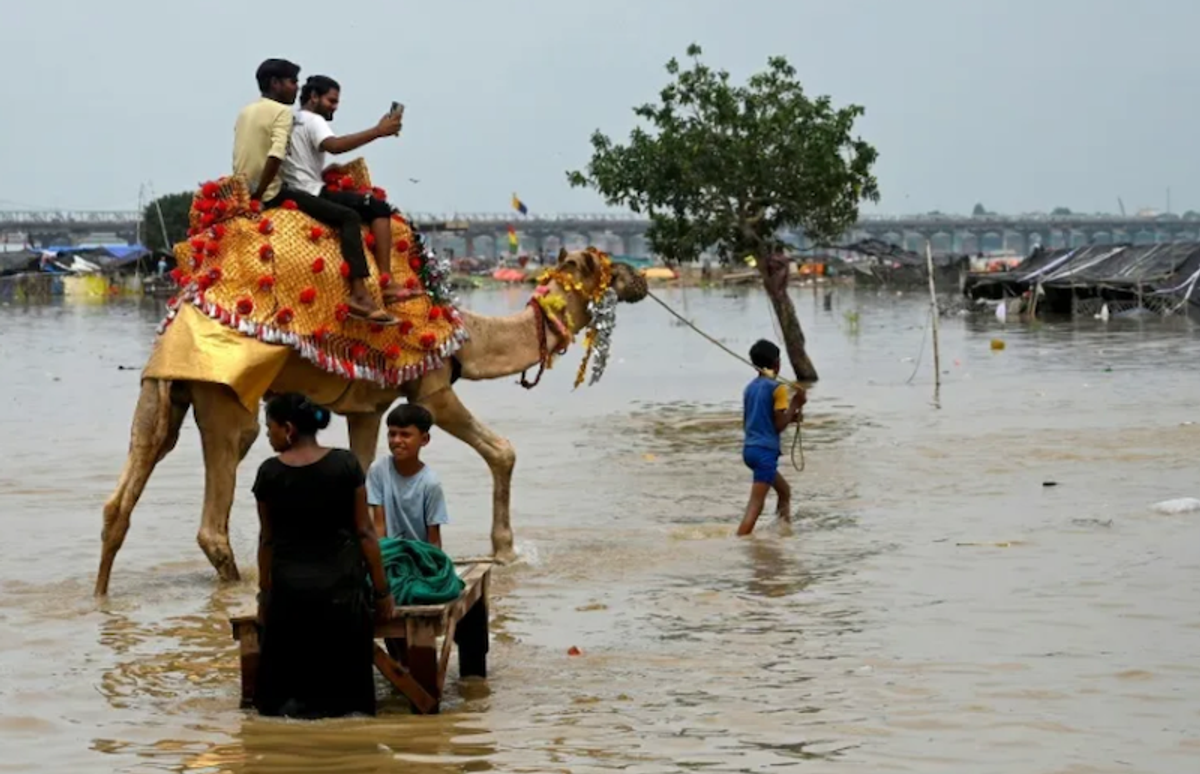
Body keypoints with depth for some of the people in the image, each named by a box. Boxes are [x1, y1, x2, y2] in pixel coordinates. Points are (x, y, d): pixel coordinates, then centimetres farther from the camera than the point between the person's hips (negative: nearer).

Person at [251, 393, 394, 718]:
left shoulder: (270, 473, -4)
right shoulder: (345, 464, -5)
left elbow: (267, 538, 5)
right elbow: (365, 531, -3)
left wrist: (264, 591, 17)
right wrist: (382, 590, 4)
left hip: (288, 586, 1)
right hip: (340, 584, -1)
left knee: (287, 672, 12)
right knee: (342, 673, 6)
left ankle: (286, 703, -9)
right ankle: (333, 706, -14)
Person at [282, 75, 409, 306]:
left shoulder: (292, 122, 22)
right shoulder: (312, 121, -7)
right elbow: (334, 145, -29)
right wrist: (378, 131, -32)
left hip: (292, 194, 10)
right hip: (311, 195, -10)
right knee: (379, 208, -10)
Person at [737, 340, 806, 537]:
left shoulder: (750, 388, 13)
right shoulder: (777, 388, -9)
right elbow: (779, 426, -13)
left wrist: (790, 417, 21)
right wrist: (794, 406, -1)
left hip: (749, 448, 8)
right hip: (766, 451, -8)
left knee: (784, 491, 25)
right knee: (756, 505, -12)